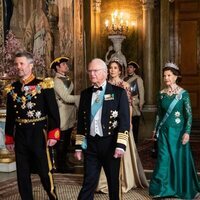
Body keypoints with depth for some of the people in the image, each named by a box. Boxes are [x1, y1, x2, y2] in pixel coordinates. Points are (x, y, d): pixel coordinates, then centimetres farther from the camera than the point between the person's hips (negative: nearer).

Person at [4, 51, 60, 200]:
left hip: (39, 134, -4)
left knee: (44, 171, 5)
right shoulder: (12, 89, 6)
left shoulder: (44, 85, -6)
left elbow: (54, 112, -7)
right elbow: (10, 116, 11)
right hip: (20, 135, 4)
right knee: (22, 174, 10)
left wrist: (53, 134, -13)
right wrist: (9, 139, 10)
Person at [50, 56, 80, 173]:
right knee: (62, 141, 0)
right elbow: (66, 98, -20)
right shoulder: (57, 80, -14)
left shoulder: (67, 78, 13)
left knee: (66, 141, 16)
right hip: (63, 114, -8)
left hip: (70, 113, 8)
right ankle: (61, 166, 8)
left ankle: (64, 161, 27)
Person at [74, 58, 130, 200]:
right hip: (90, 144, 3)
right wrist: (79, 146, 8)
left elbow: (125, 121, -8)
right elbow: (81, 121, 11)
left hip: (110, 144, -2)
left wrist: (120, 145, -15)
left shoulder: (119, 92, -3)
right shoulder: (85, 94, 9)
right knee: (88, 183, 2)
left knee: (113, 182, 11)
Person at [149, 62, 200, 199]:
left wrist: (187, 132, -16)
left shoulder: (183, 93, -7)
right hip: (164, 131, 3)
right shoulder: (162, 94, 4)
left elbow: (189, 115, -8)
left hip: (178, 131, -3)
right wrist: (156, 129, 11)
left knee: (179, 159, 5)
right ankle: (163, 188, 10)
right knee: (164, 159, 2)